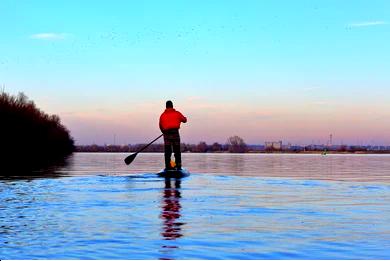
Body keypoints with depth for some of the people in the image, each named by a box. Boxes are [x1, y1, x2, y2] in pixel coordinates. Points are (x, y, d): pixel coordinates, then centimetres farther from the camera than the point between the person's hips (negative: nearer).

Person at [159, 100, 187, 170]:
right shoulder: (177, 113, 3)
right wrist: (184, 118, 36)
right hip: (175, 133, -1)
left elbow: (161, 126, 10)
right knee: (177, 151, 5)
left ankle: (168, 166, 3)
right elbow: (184, 120, 12)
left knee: (167, 151, 5)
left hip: (166, 134, 1)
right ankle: (178, 166, 4)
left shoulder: (162, 115, 7)